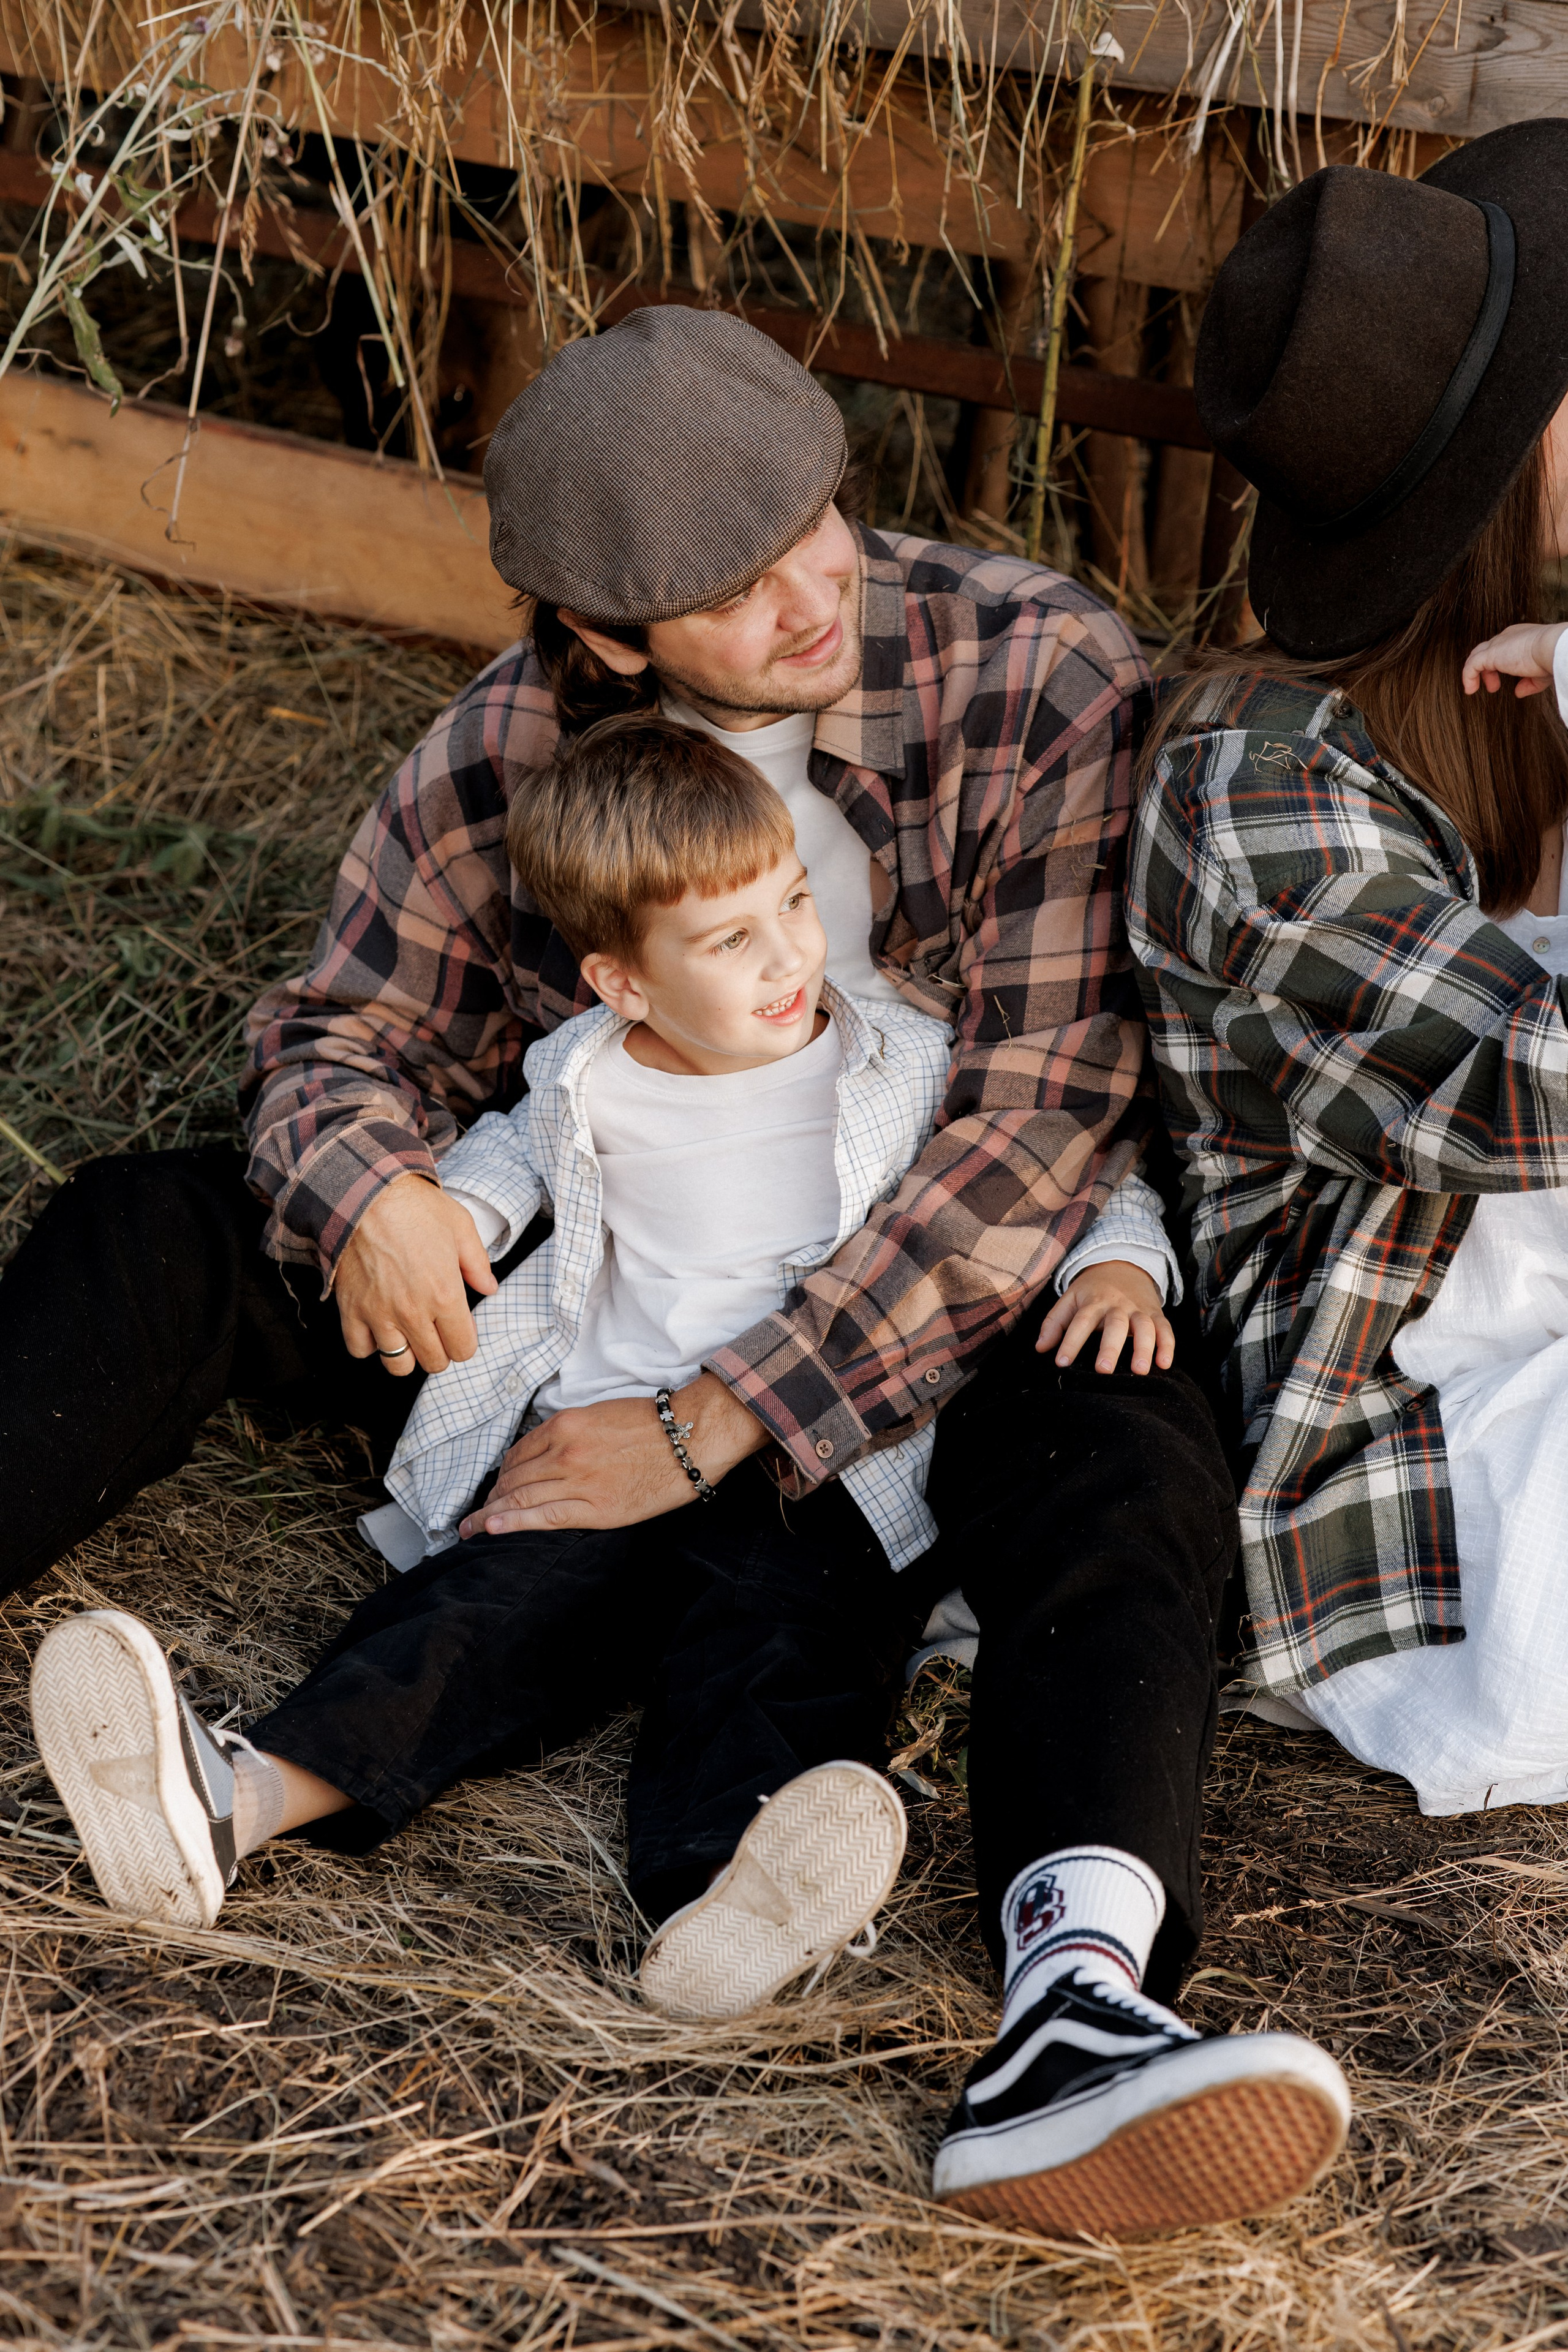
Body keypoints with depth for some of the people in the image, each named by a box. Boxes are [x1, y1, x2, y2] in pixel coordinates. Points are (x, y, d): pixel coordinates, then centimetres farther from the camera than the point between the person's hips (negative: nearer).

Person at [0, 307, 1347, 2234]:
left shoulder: (1046, 683, -18)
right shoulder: (511, 743, -9)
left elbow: (1045, 1119, -22)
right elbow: (337, 1033, 3)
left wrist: (725, 1423, -27)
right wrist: (364, 1183, -25)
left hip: (917, 1336, -3)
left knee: (1130, 1460, -36)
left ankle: (1076, 2007, -58)